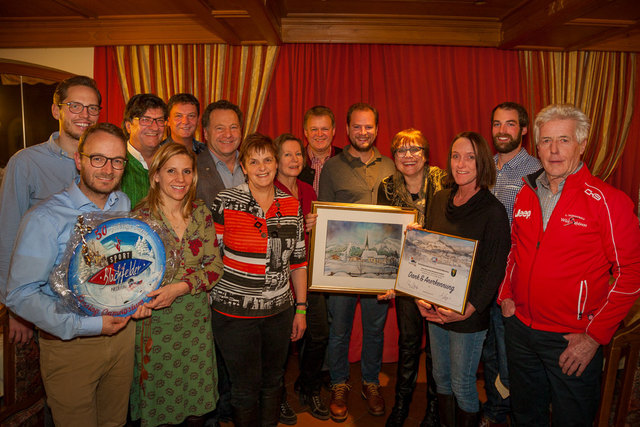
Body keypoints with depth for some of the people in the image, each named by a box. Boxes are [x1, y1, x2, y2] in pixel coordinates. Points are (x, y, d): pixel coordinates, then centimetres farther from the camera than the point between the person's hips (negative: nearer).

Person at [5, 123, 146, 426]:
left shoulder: (125, 205, 2)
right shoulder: (45, 218, -17)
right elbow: (20, 295, -17)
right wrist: (86, 326, -23)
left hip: (122, 333, 5)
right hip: (69, 344, -5)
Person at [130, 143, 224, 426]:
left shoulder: (201, 213, 1)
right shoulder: (140, 218, -9)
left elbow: (215, 264, -2)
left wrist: (182, 287, -15)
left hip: (197, 320, 3)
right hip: (156, 321, -3)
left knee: (197, 403, 14)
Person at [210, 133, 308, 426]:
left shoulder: (292, 206, 2)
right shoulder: (226, 202, -9)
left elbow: (297, 261, 8)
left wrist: (301, 308, 9)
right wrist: (212, 300, -5)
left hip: (279, 312, 3)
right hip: (235, 312, -3)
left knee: (273, 381, 18)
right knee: (246, 388, 9)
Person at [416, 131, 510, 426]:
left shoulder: (493, 211, -13)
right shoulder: (441, 200, 4)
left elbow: (496, 269, -12)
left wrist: (469, 309, -19)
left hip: (469, 315, -5)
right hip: (435, 308, 6)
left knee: (462, 384, 9)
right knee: (440, 377, 20)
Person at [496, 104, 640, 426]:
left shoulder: (607, 201, -14)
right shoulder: (526, 195, 4)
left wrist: (594, 337, -14)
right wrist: (506, 294, 5)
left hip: (572, 341, -4)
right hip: (519, 328, 5)